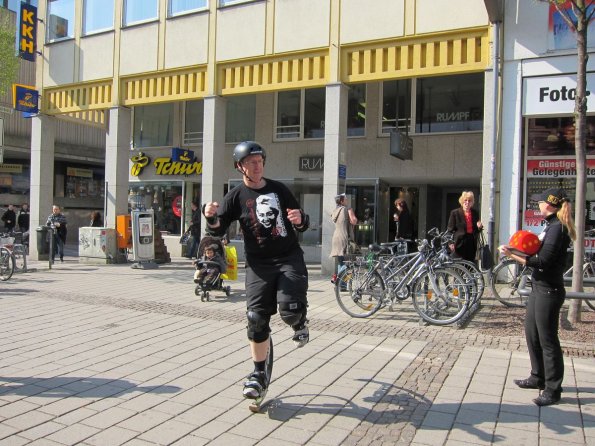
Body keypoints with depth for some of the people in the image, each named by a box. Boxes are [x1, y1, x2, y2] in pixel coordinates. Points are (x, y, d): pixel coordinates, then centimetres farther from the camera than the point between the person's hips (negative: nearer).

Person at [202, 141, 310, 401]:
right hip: (259, 264, 0)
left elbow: (302, 225, 10)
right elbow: (218, 230, -4)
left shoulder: (278, 189, 5)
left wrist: (300, 220, -14)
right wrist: (210, 217, -26)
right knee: (256, 318, -4)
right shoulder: (236, 196, 1)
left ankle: (299, 324, 17)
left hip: (289, 258, 0)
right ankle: (259, 374, 14)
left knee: (290, 310, -21)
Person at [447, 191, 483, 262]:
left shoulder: (475, 213, 12)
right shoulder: (455, 213, -1)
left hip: (471, 243, 4)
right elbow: (450, 229, -2)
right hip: (460, 243, -4)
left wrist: (479, 227, -1)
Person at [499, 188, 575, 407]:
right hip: (539, 289, 10)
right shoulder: (551, 225, 13)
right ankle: (538, 378, 33)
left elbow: (542, 261, -24)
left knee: (547, 340, -2)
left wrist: (512, 255, -23)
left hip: (548, 291, -10)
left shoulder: (557, 228, -17)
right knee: (532, 334, 19)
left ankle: (553, 390, 9)